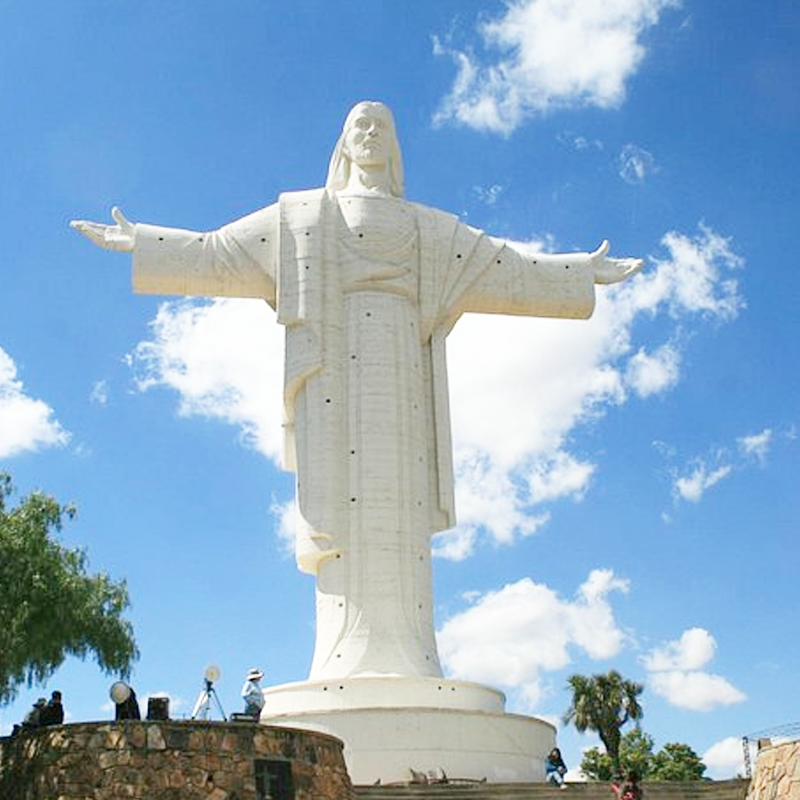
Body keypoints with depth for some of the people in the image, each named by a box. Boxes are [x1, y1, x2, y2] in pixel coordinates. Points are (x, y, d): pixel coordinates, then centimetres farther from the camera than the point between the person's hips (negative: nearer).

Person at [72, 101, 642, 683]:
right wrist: (140, 243, 17)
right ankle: (348, 659, -21)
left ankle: (405, 662, -17)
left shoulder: (428, 229, 26)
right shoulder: (303, 215, 23)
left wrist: (584, 273, 25)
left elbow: (508, 267, 26)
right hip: (334, 361, -1)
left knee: (399, 506, -12)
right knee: (341, 500, -16)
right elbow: (217, 253, 21)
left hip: (397, 361, 1)